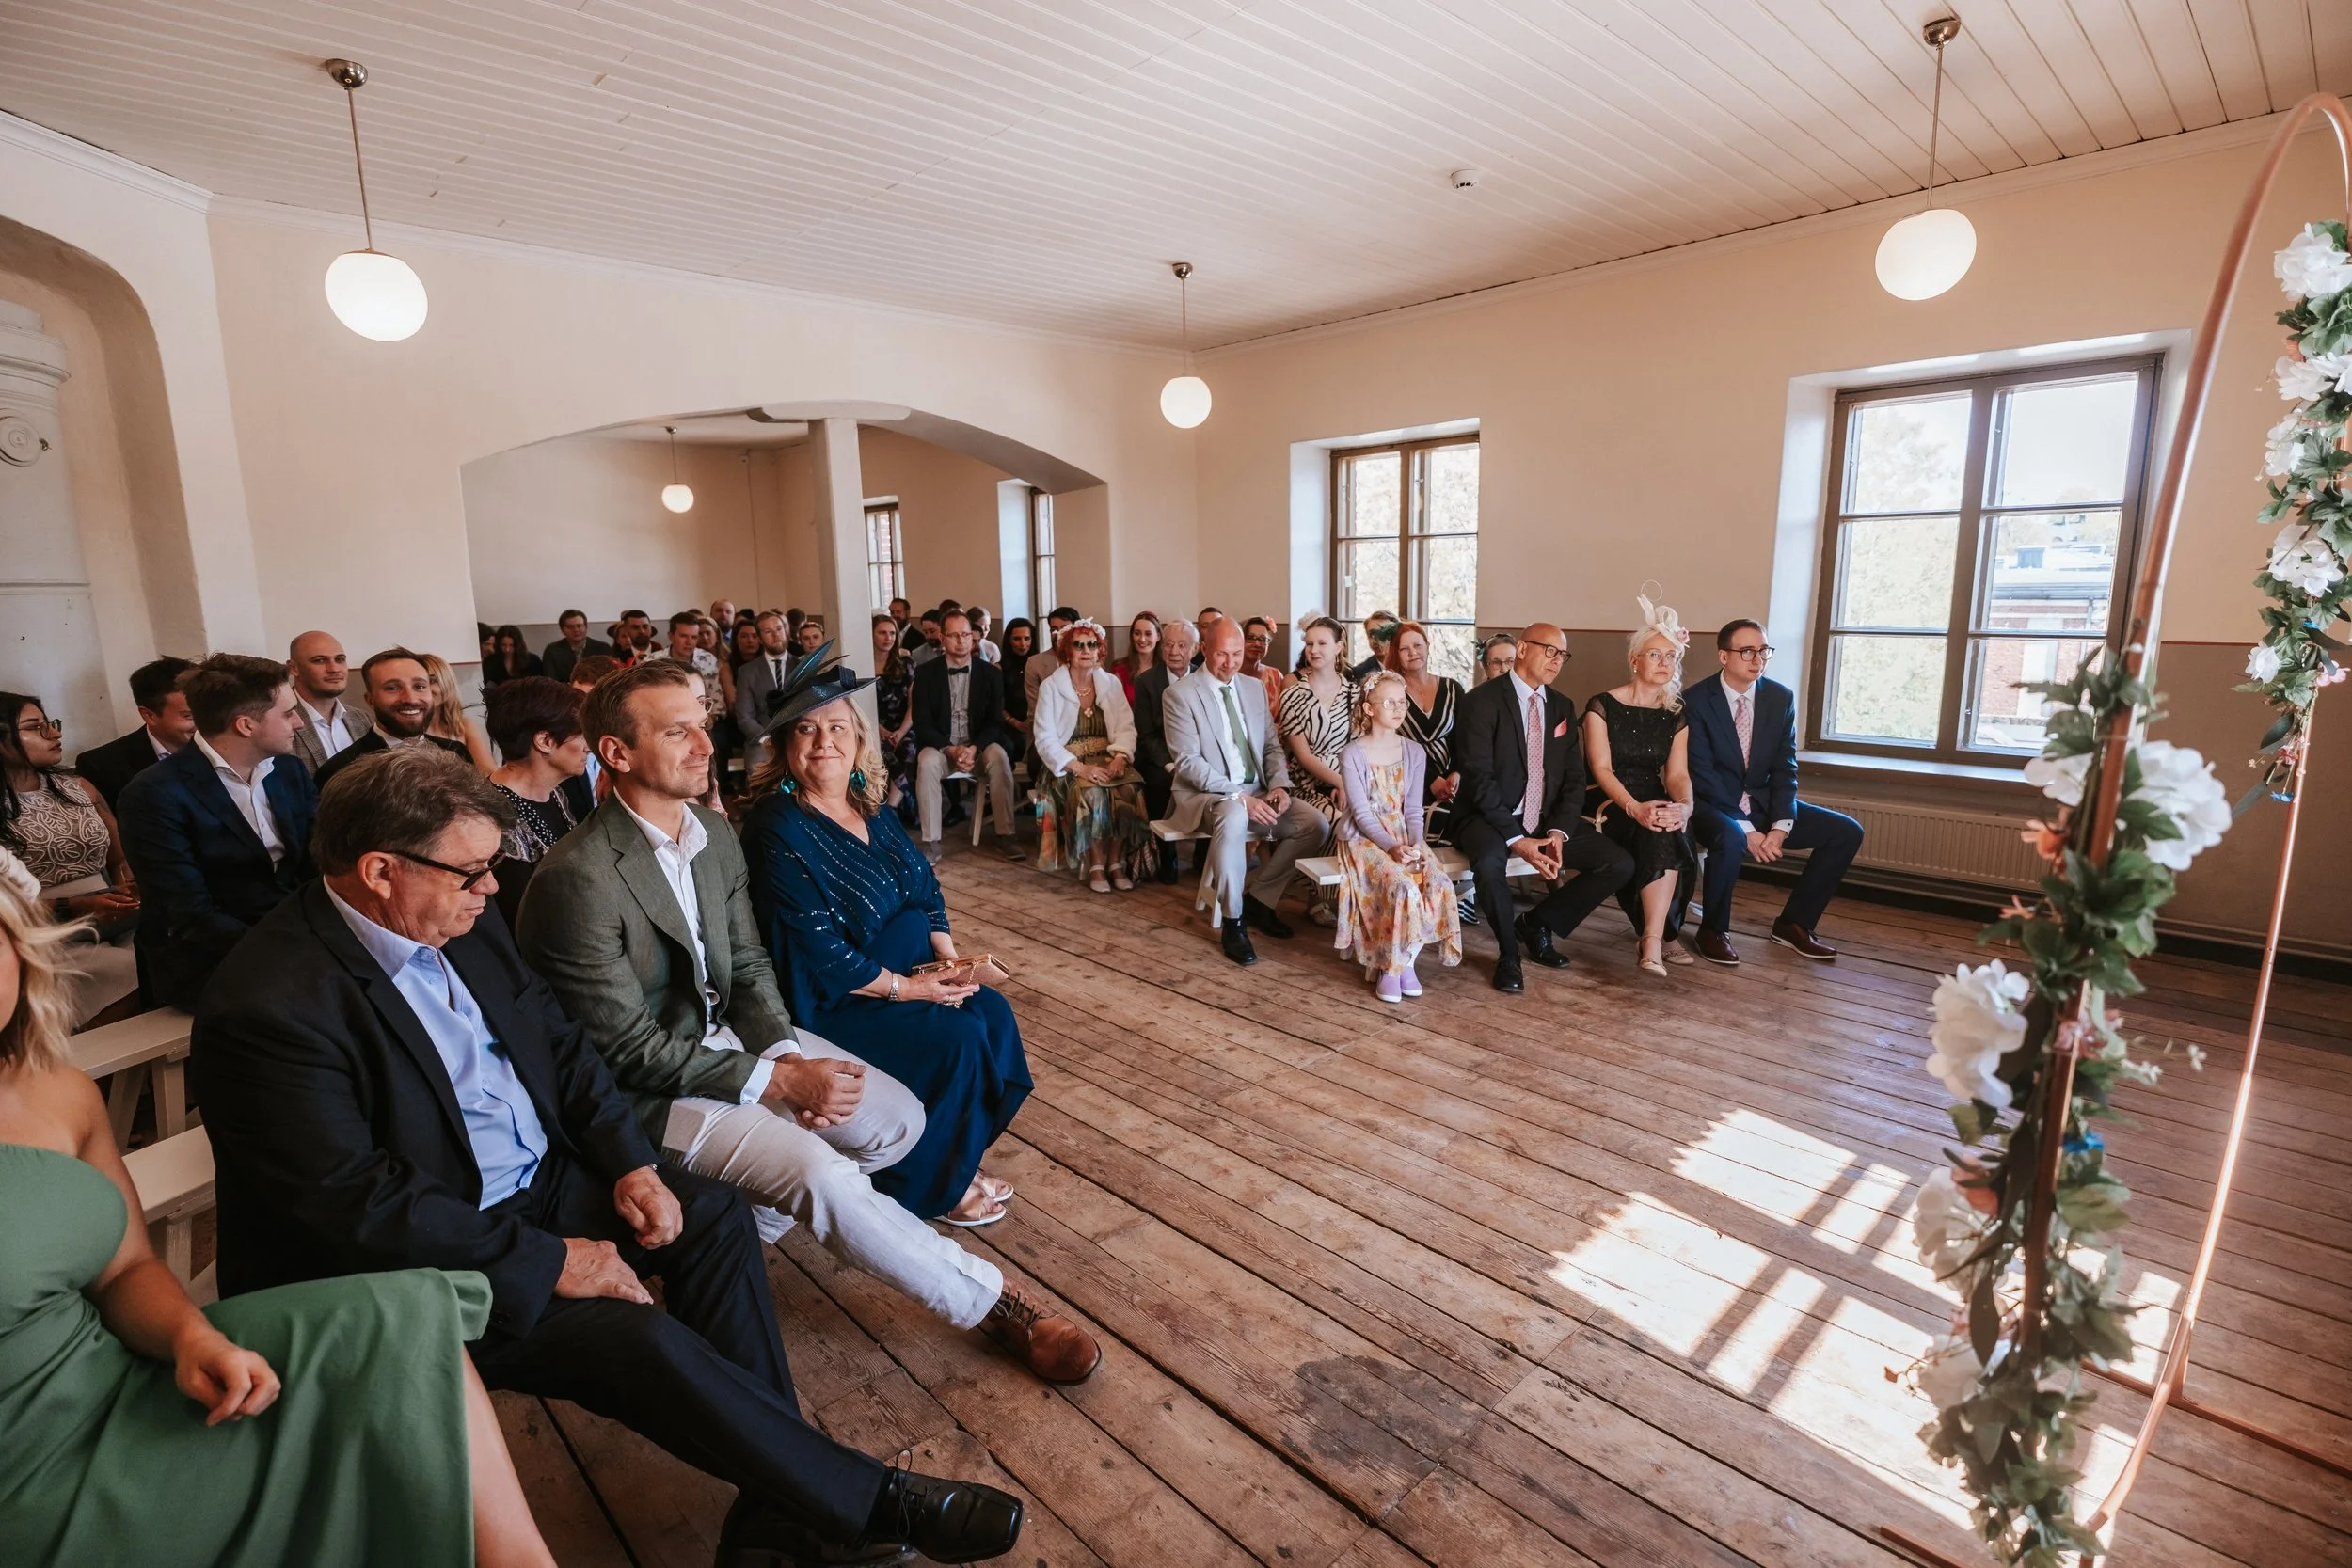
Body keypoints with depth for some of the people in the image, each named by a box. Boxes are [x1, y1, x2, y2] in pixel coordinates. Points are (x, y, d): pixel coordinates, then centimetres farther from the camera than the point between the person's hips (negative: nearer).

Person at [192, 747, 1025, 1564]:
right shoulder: (270, 1006, -24)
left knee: (711, 1213, -3)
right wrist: (549, 1261, -22)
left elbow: (561, 1045, 7)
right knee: (640, 1340, -23)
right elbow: (357, 1204, -26)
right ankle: (872, 1501, -5)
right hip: (415, 1263, -8)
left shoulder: (467, 932, 0)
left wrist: (632, 1164, -6)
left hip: (539, 1183, 8)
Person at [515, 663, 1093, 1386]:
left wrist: (787, 1053, -13)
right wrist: (776, 1082, -22)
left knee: (899, 1120, -3)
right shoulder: (577, 880, -25)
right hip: (650, 1085, -7)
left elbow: (748, 966, 5)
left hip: (728, 1034, 8)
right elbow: (628, 1048, -22)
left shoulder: (716, 833, -1)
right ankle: (991, 1302, -6)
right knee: (827, 1176, -25)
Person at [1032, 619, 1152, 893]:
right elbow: (1045, 740, -7)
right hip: (1069, 765, -2)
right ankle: (1096, 866, -17)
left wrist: (1120, 757, -19)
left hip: (1107, 759, 3)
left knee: (1128, 790, -29)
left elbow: (1126, 726, 2)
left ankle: (1117, 862, -16)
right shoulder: (1050, 687, -1)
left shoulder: (1111, 683, 9)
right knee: (1092, 793, -33)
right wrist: (1080, 768, -21)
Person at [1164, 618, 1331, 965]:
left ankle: (1259, 898, 4)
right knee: (1233, 815, -39)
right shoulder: (1181, 694, -7)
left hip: (1257, 793, 6)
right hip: (1205, 795, -6)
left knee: (1316, 824, -13)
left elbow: (1272, 746, 15)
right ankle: (1232, 921, -23)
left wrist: (1279, 785, -7)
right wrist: (1239, 796, -23)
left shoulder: (1255, 688, 12)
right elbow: (1187, 761, -14)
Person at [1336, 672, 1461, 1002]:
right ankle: (1390, 967, -8)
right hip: (1365, 840, -4)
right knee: (1403, 888, -30)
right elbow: (1362, 814, -11)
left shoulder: (1414, 752, 7)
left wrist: (1416, 844, -14)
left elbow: (1413, 810, 5)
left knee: (1440, 885, -22)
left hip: (1404, 838, 5)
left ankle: (1407, 961, -3)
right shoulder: (1352, 755, -6)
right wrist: (1393, 847, -24)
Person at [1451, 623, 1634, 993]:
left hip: (1546, 819, 6)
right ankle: (1508, 954, -10)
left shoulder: (1563, 707, 10)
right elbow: (1479, 779, -18)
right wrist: (1516, 839, -24)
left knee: (1619, 864, -10)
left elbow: (1574, 778, 7)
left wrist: (1558, 832, -11)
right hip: (1491, 818, -6)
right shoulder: (1481, 701, -11)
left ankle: (1537, 923, 11)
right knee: (1489, 861, -38)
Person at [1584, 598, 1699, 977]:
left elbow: (1677, 774, 0)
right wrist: (1635, 808, -30)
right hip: (1609, 804, -3)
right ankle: (1660, 936, -21)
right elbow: (1601, 769, -13)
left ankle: (1653, 940, -31)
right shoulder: (1603, 705, -3)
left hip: (1654, 803, 3)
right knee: (1658, 835, -33)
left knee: (1665, 832, -33)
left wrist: (1685, 805, -25)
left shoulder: (1676, 716, 10)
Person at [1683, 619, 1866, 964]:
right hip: (1713, 806, -6)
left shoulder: (1781, 697, 1)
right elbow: (1702, 775, -18)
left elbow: (1785, 768, -1)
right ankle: (1713, 931, -14)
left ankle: (1793, 923, 7)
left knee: (1847, 832, -6)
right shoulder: (1695, 700, -14)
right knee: (1730, 839, -38)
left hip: (1763, 803, 6)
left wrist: (1780, 826, -16)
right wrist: (1747, 830, -24)